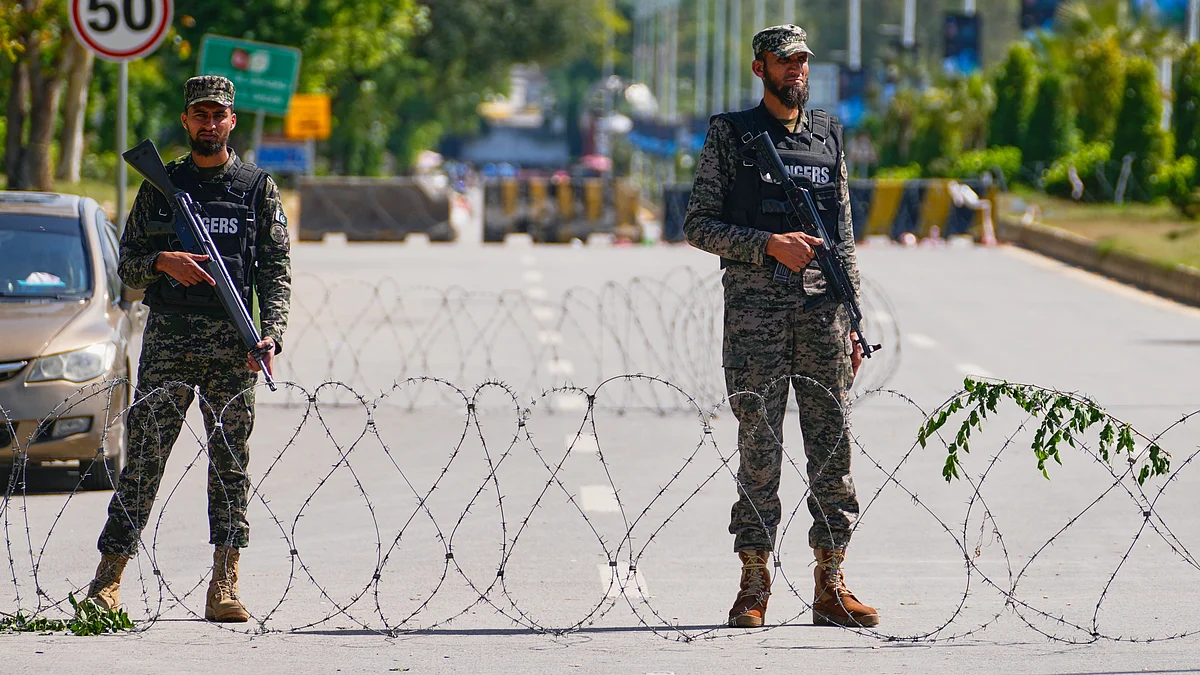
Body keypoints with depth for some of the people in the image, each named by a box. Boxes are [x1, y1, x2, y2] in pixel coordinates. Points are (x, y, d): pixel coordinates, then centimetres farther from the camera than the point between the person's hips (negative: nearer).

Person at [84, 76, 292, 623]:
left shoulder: (258, 188, 9)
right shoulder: (160, 186, 11)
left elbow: (276, 270, 5)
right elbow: (128, 264, 11)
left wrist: (271, 333, -9)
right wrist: (164, 262, -11)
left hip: (232, 346, 0)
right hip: (168, 338, 0)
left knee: (230, 461, -1)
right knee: (145, 455, -4)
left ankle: (224, 588, 1)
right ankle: (107, 581, -3)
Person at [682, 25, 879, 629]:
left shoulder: (828, 137, 14)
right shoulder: (730, 135, 3)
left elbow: (845, 239, 16)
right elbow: (698, 225, -1)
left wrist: (853, 322, 10)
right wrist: (770, 244, -14)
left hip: (822, 308, 3)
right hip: (754, 307, -3)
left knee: (833, 449, 1)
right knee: (759, 450, -3)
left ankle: (830, 585, 5)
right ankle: (754, 586, 2)